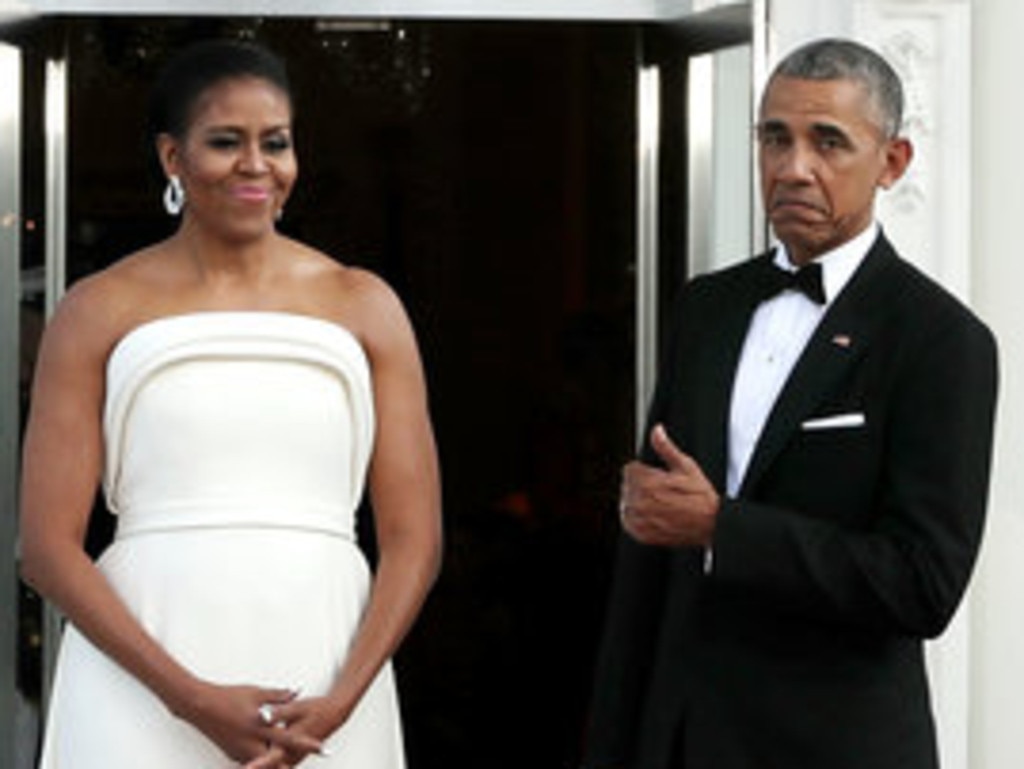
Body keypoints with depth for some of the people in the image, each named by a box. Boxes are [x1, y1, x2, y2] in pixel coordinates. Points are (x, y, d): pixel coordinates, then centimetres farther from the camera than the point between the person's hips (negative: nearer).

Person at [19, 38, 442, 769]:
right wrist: (192, 699, -12)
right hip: (142, 679, -1)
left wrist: (340, 702, -10)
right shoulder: (101, 311, 3)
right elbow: (48, 546, -2)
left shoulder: (363, 306, 7)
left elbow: (415, 540, 4)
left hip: (321, 669, 1)